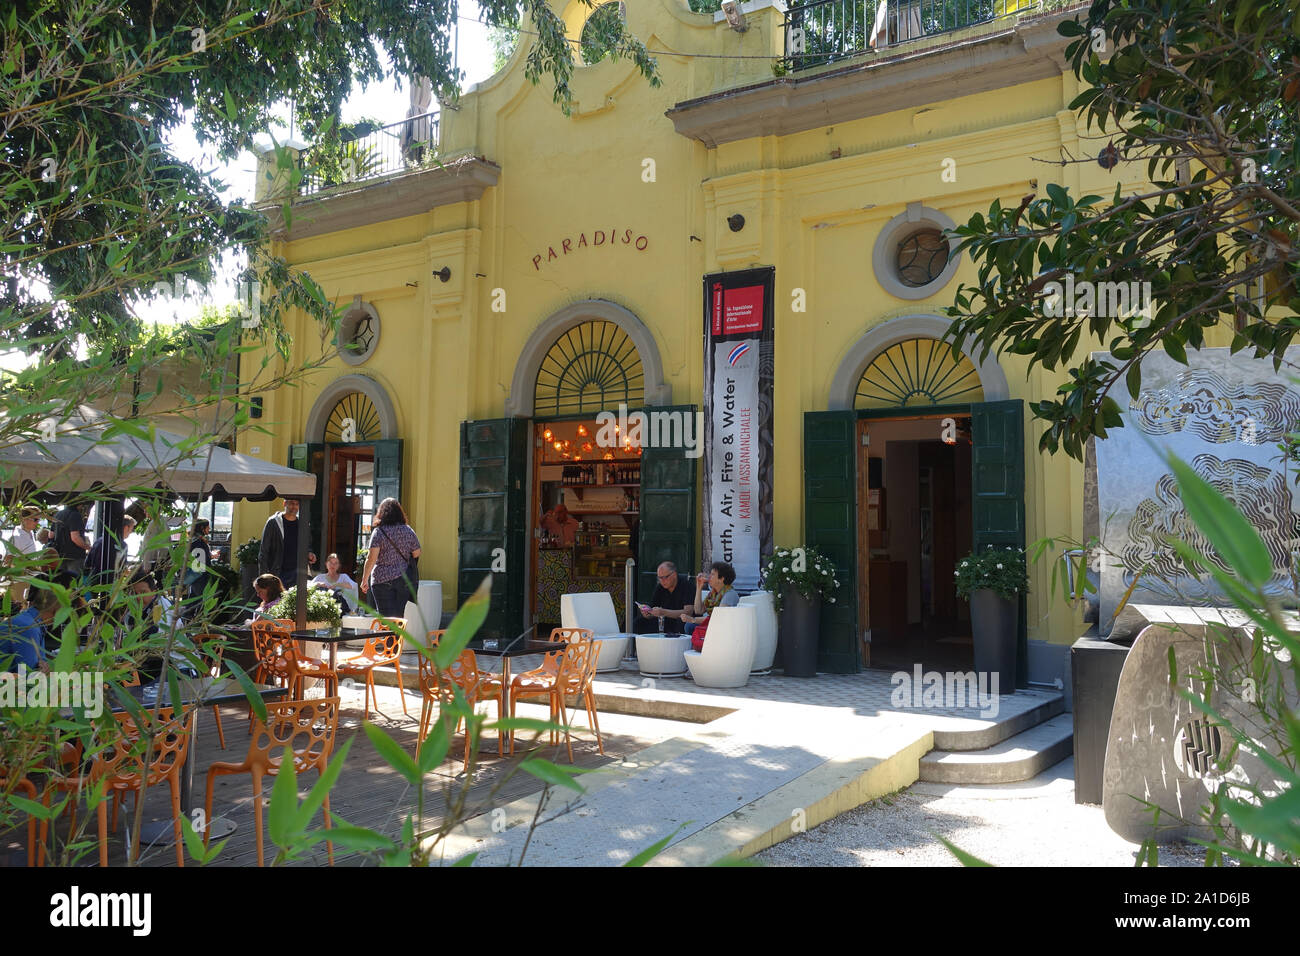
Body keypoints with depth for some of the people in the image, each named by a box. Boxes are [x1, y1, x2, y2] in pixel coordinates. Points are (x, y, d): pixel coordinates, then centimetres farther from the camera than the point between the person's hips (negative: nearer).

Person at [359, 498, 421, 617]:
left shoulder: (379, 532, -6)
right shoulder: (408, 530, 5)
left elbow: (372, 558, -12)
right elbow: (417, 554, 8)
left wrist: (364, 580, -7)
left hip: (382, 579, -3)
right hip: (404, 580, 3)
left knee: (387, 617, -2)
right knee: (400, 616, 11)